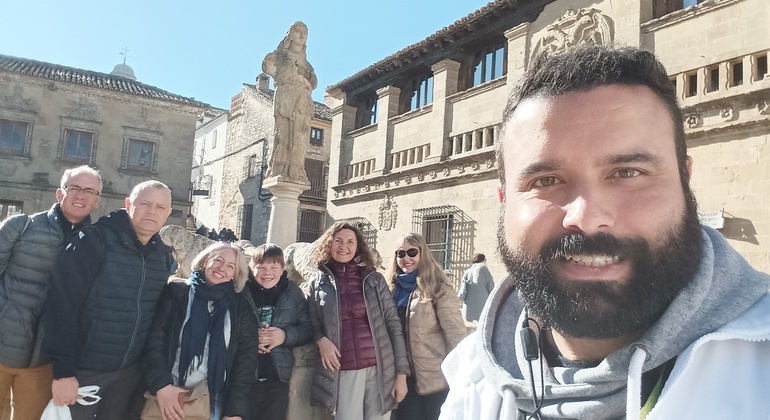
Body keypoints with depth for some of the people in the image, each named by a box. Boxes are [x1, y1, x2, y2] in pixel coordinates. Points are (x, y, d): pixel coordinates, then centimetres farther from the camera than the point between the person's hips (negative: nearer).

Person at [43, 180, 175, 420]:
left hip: (130, 372, 5)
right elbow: (62, 304, -18)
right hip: (82, 369, -4)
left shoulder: (164, 255, 1)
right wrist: (63, 370, -19)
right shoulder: (94, 239, -15)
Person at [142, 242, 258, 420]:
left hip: (214, 398, 1)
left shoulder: (240, 308, 3)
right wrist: (161, 385, -19)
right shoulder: (176, 292, 0)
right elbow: (153, 340, -6)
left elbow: (246, 357, 0)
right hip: (171, 394, -1)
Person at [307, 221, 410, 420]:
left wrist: (401, 373, -2)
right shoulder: (318, 283, 4)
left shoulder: (374, 279, 3)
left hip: (380, 369, 1)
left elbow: (394, 325, 2)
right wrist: (321, 339, -11)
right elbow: (312, 324, 11)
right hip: (343, 373, 0)